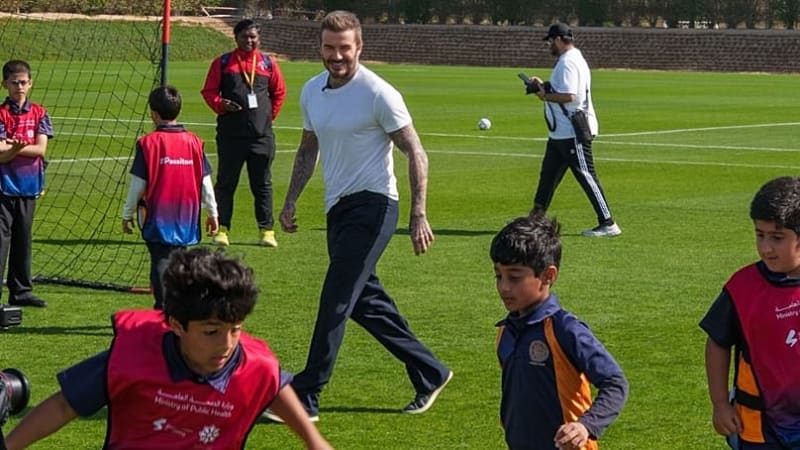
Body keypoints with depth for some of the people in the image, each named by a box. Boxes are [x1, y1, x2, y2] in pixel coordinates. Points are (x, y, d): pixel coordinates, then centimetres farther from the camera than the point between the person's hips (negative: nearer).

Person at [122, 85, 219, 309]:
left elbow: (138, 183, -7)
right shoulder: (193, 141, 1)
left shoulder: (148, 143, -9)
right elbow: (205, 181, 4)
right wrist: (212, 212, 15)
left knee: (161, 262, -3)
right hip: (186, 219, 4)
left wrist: (127, 214, 5)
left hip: (158, 217, -4)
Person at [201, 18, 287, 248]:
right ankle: (222, 229, 7)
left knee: (262, 184, 6)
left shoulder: (268, 63, 8)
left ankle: (266, 230, 12)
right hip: (230, 133, -1)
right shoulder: (223, 63, 4)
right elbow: (209, 90, 5)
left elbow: (279, 92, 19)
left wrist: (270, 114, 11)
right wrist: (220, 105, -12)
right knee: (225, 183, 2)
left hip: (261, 134, 1)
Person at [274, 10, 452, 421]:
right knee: (365, 302, 12)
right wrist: (290, 201, 17)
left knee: (335, 301, -12)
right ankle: (429, 374, 25)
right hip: (338, 209, 8)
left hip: (372, 206, -8)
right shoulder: (311, 91, 8)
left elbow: (415, 152, -11)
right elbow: (308, 149, 23)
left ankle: (304, 397, -11)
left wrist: (418, 215, -16)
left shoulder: (378, 94, -13)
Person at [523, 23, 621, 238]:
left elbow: (569, 96, -27)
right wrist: (543, 86, 13)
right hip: (560, 132, 11)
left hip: (573, 132, -11)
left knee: (585, 176, -9)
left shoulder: (568, 62, -17)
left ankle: (608, 224, -8)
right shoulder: (572, 59, 16)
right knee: (548, 173, 17)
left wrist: (545, 95, -13)